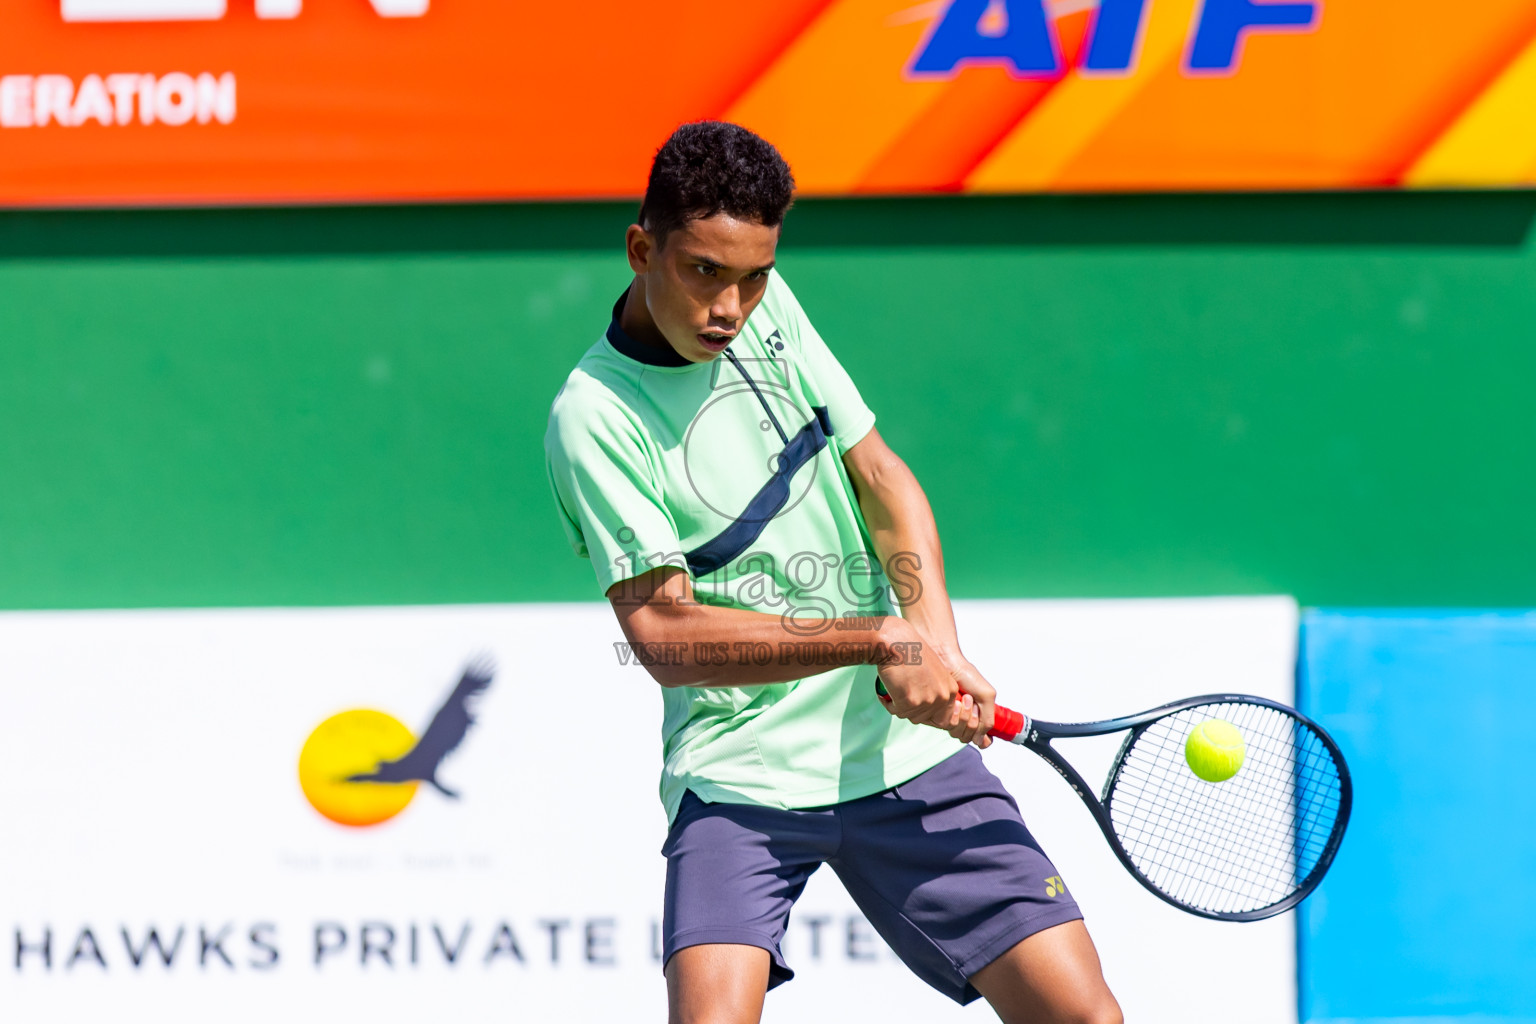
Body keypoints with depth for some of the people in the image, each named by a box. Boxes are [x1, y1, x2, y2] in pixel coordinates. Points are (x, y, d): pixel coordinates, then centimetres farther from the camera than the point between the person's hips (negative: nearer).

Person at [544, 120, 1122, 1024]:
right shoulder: (593, 417, -13)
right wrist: (880, 641, -23)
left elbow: (883, 481, 7)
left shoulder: (767, 306, 3)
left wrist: (934, 640, -11)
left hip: (899, 744, 5)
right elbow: (663, 634, -17)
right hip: (737, 776, -5)